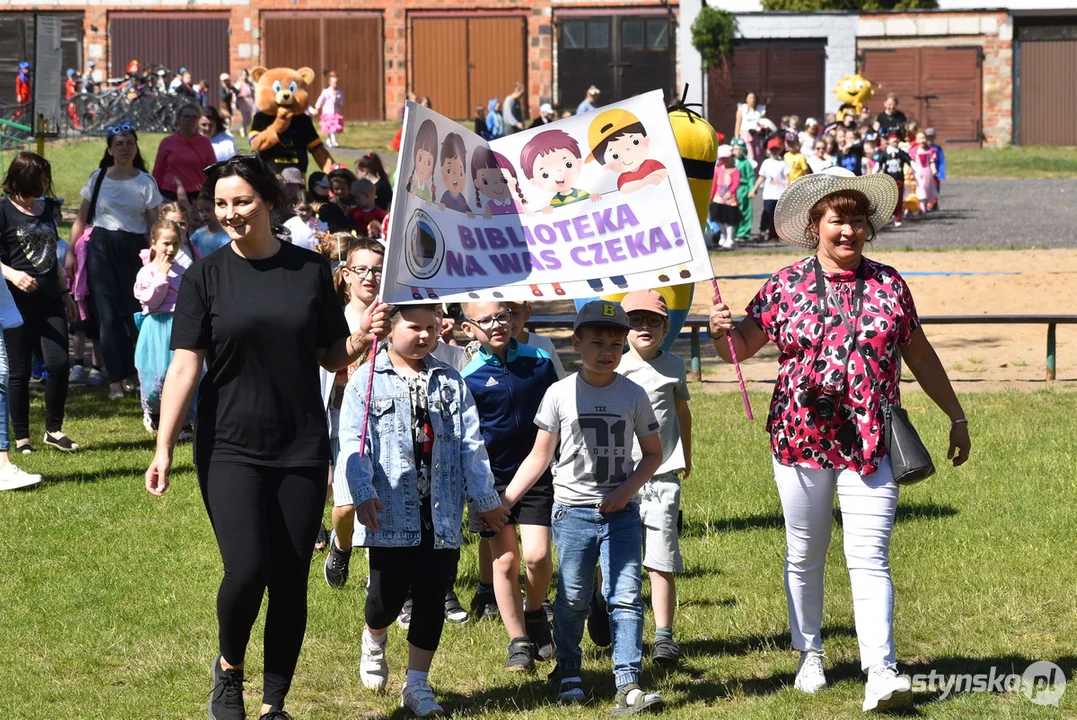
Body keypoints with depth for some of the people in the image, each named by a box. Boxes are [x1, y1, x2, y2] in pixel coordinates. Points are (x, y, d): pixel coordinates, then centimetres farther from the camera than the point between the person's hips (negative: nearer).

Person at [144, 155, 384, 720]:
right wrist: (163, 450, -13)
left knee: (291, 582, 3)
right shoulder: (206, 277, -1)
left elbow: (331, 358, 11)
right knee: (247, 571, -15)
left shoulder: (310, 271, 3)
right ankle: (229, 666, 15)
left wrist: (362, 339, -11)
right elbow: (185, 366, -6)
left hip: (302, 449, 2)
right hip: (230, 449, -2)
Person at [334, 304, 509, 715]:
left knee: (431, 600, 3)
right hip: (391, 514, -3)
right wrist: (362, 493, -21)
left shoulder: (450, 383, 11)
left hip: (442, 515, 3)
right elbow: (354, 442, -8)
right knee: (389, 594, -2)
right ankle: (373, 642, 33)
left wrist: (486, 499, 9)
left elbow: (470, 444, 10)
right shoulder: (366, 381, 0)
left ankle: (417, 684, 12)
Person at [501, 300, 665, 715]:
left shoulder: (633, 396, 2)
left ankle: (629, 685, -9)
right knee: (573, 598, 5)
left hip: (621, 511, 0)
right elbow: (540, 456, 6)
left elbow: (653, 453, 10)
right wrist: (507, 498, -2)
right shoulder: (560, 394, 0)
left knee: (626, 597, -7)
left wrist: (628, 489, -7)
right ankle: (567, 672, 24)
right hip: (573, 510, 0)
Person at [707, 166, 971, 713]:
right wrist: (721, 331, -17)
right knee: (804, 556, 12)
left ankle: (881, 672, -15)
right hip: (800, 440, 1)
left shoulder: (888, 285, 6)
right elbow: (742, 347, 6)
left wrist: (956, 416, 18)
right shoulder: (785, 287, 2)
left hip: (871, 443, -1)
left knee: (869, 559, -9)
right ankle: (809, 655, 28)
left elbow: (920, 356, 14)